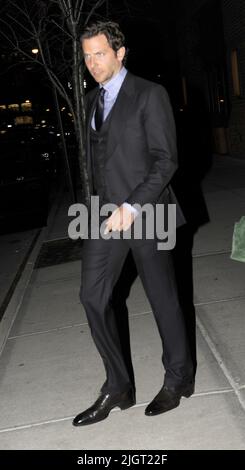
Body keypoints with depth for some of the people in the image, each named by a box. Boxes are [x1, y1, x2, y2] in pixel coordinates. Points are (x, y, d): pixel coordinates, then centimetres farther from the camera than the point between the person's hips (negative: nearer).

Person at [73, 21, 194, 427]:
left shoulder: (150, 95, -6)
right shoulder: (92, 100, 14)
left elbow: (166, 159, -12)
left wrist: (132, 206, -20)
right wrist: (97, 203, 14)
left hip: (145, 211, -6)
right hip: (104, 212, 6)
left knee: (162, 297, 6)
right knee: (93, 296, 1)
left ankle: (178, 378, 27)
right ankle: (118, 387, 15)